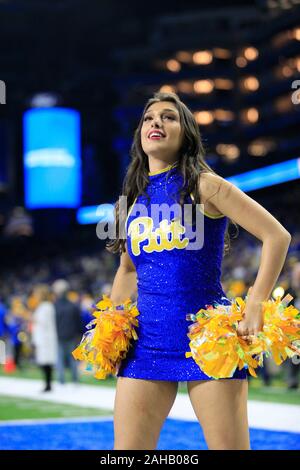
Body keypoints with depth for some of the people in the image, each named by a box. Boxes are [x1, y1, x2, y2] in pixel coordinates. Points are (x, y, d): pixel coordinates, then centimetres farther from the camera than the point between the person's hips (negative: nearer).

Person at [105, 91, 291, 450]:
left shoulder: (205, 186, -3)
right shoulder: (135, 198, 13)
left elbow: (277, 236, -6)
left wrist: (254, 307, -13)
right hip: (147, 341, 5)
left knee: (229, 446, -4)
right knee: (127, 450, 0)